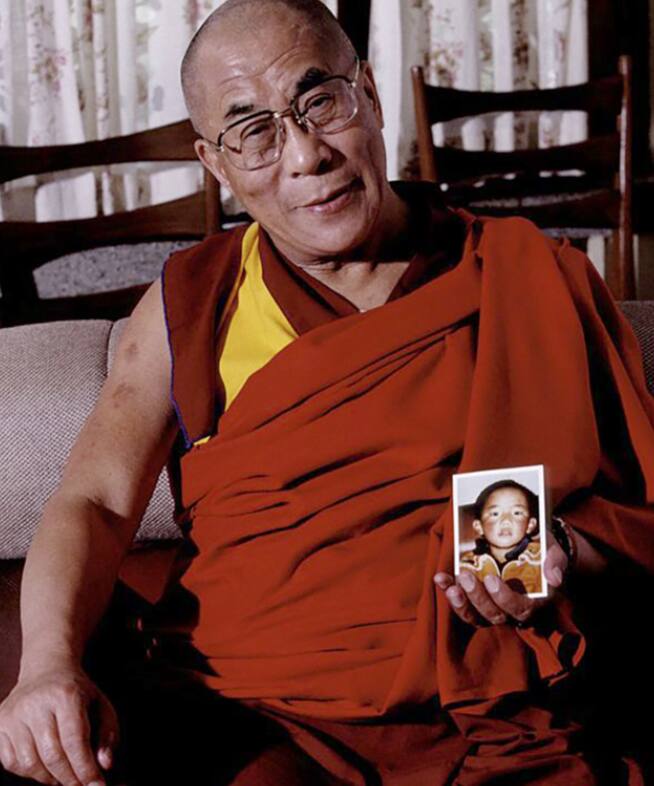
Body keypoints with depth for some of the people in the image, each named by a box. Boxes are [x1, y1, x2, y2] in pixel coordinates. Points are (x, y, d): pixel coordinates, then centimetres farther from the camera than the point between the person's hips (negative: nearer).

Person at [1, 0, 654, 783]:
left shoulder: (526, 276, 9)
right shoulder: (188, 304, 12)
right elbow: (95, 503, 4)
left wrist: (557, 554, -8)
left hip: (487, 718, 0)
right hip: (252, 713, 1)